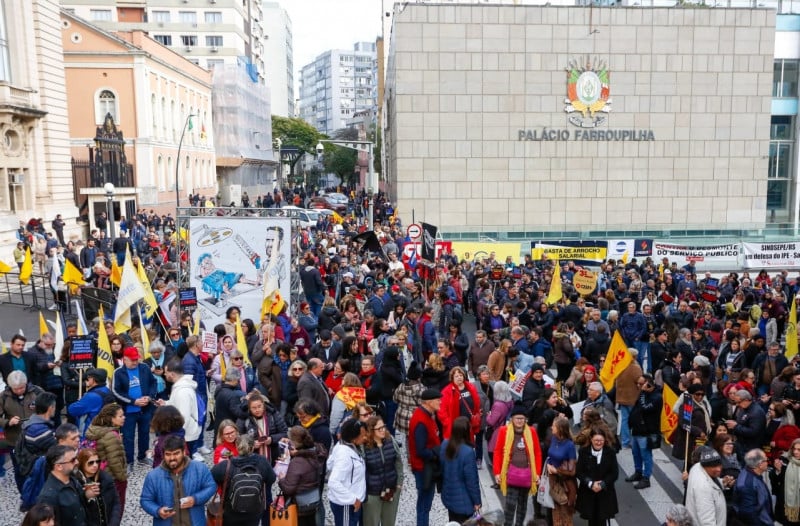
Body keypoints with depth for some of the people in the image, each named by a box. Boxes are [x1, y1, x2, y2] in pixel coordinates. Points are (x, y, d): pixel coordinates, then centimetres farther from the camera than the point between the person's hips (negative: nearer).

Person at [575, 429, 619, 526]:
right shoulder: (583, 452, -7)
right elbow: (578, 472, -6)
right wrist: (590, 484, -18)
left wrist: (602, 484, -15)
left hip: (605, 492, 0)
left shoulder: (610, 452, -5)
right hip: (588, 492, 0)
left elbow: (614, 473, -4)